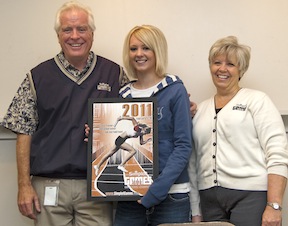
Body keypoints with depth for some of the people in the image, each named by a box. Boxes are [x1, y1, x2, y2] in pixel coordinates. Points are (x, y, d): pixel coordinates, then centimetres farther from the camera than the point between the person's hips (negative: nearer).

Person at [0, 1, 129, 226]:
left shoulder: (114, 74, 5)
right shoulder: (38, 77, 4)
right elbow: (24, 133, 3)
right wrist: (24, 185, -2)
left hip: (97, 187, 0)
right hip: (49, 187, 0)